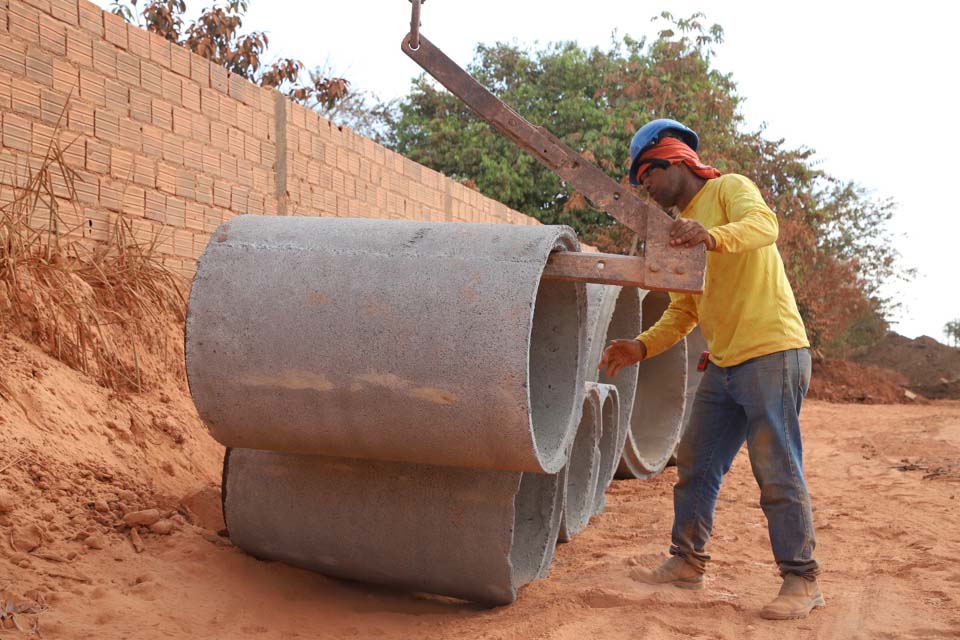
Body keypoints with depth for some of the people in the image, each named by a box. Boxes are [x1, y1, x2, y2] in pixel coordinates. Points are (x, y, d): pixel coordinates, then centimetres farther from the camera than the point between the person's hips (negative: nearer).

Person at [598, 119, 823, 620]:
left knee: (777, 472, -6)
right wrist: (641, 347, 1)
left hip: (772, 352, -8)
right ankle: (687, 562, 22)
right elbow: (683, 311, 17)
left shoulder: (729, 188, -2)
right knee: (694, 465, 11)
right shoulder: (679, 231, 20)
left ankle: (802, 580, 5)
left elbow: (764, 225, -25)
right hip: (723, 366, 9)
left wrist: (713, 236, -46)